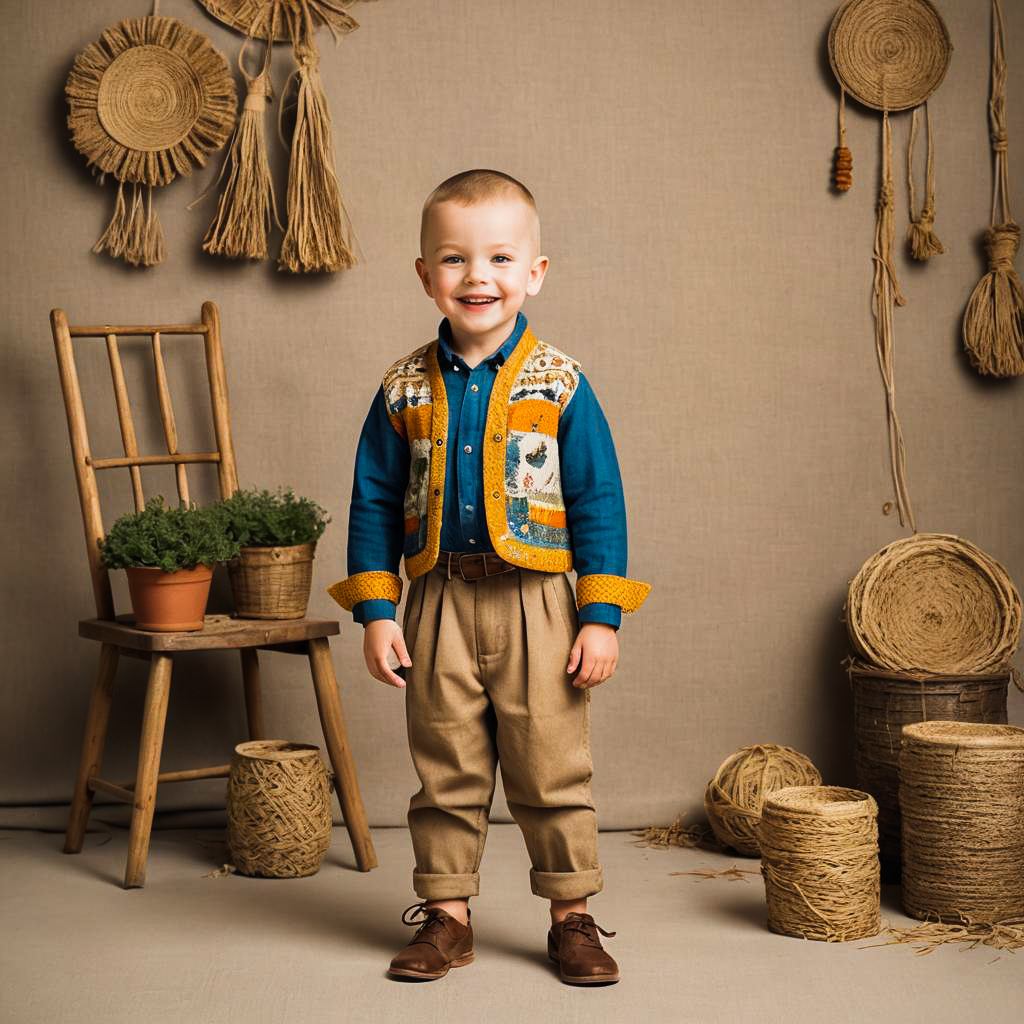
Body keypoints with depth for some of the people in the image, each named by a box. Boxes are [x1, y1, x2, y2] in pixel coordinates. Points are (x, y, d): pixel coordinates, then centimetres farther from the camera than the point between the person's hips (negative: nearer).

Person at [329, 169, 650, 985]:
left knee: (553, 771, 5)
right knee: (446, 772, 11)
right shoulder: (404, 390, 2)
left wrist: (602, 618, -6)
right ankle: (447, 915, 24)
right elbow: (374, 504, 6)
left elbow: (600, 502, -3)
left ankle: (572, 917, 20)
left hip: (535, 605, -2)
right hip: (438, 607, 2)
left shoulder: (559, 383, -4)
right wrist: (376, 613, 0)